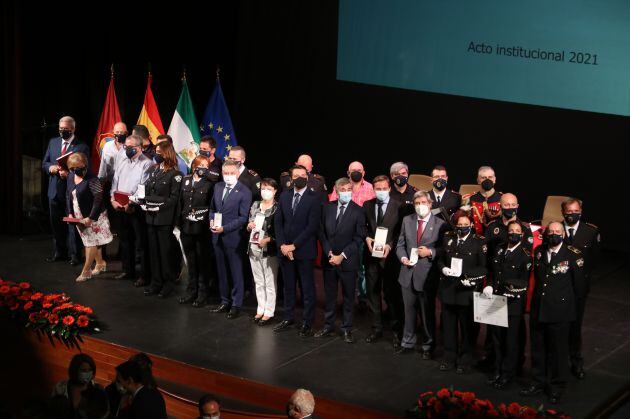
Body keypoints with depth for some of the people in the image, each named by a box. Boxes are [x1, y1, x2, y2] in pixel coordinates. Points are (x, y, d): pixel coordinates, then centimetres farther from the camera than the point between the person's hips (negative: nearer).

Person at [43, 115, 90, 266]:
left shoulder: (82, 146, -5)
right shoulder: (53, 142, 11)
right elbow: (44, 163, 15)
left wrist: (69, 173, -19)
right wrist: (50, 167, -7)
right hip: (55, 190, 5)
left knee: (72, 223, 0)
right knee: (56, 223, 11)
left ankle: (73, 254, 7)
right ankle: (59, 252, 22)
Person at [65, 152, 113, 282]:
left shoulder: (92, 179, -20)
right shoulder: (71, 177, 4)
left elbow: (98, 199, -20)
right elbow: (68, 196, 12)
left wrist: (91, 217, -22)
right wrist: (70, 213, 2)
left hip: (93, 217, -7)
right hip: (79, 217, 7)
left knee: (91, 242, -2)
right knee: (89, 241, 16)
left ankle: (86, 271, 2)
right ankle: (100, 264, 32)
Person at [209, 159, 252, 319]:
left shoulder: (244, 192, -12)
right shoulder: (218, 187, 8)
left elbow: (243, 218, -14)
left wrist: (224, 228, -20)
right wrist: (212, 220, -3)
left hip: (233, 238, -6)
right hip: (218, 238, 6)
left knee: (236, 273, 4)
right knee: (221, 271, 14)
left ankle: (236, 305, 13)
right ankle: (225, 301, 26)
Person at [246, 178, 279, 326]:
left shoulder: (277, 208, -7)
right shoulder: (255, 205, 11)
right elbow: (248, 226, 19)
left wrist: (268, 239, -20)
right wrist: (249, 226, -3)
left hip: (269, 249, -6)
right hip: (254, 248, 6)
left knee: (270, 283, 0)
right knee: (258, 282, 13)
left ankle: (268, 312, 6)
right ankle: (260, 309, 22)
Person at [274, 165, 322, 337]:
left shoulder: (314, 199, -7)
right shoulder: (284, 196, 8)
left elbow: (312, 226, -13)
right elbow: (278, 222, 7)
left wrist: (293, 245, -14)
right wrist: (282, 245, -6)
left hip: (304, 250, -4)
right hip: (285, 249, 4)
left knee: (308, 288, 3)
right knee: (288, 286, 12)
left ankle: (307, 323, 10)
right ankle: (288, 318, 22)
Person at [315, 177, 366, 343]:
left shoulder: (358, 211, -6)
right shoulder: (327, 208, 5)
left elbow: (358, 238, -8)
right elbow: (322, 232, 7)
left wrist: (342, 256, -12)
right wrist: (329, 253, -5)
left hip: (348, 261, -3)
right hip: (329, 259, 3)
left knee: (348, 297, 5)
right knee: (329, 295, 11)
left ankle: (347, 329, 14)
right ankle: (328, 326, 21)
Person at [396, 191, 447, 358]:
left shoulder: (440, 224, -6)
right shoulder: (407, 221, 8)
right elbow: (400, 244, 11)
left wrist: (430, 252, -18)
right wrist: (403, 257, -7)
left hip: (427, 274, -4)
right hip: (408, 272, 4)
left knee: (427, 312, 7)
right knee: (409, 311, 15)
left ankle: (428, 345, 21)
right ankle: (408, 342, 28)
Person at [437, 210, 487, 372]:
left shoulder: (479, 242, -5)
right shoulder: (448, 239, 7)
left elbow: (483, 267, -6)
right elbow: (440, 260, 14)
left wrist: (471, 278, -21)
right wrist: (443, 268, -7)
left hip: (467, 291, -4)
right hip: (448, 290, 4)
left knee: (467, 327, 7)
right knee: (448, 326, 12)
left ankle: (465, 360, 20)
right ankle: (449, 358, 25)